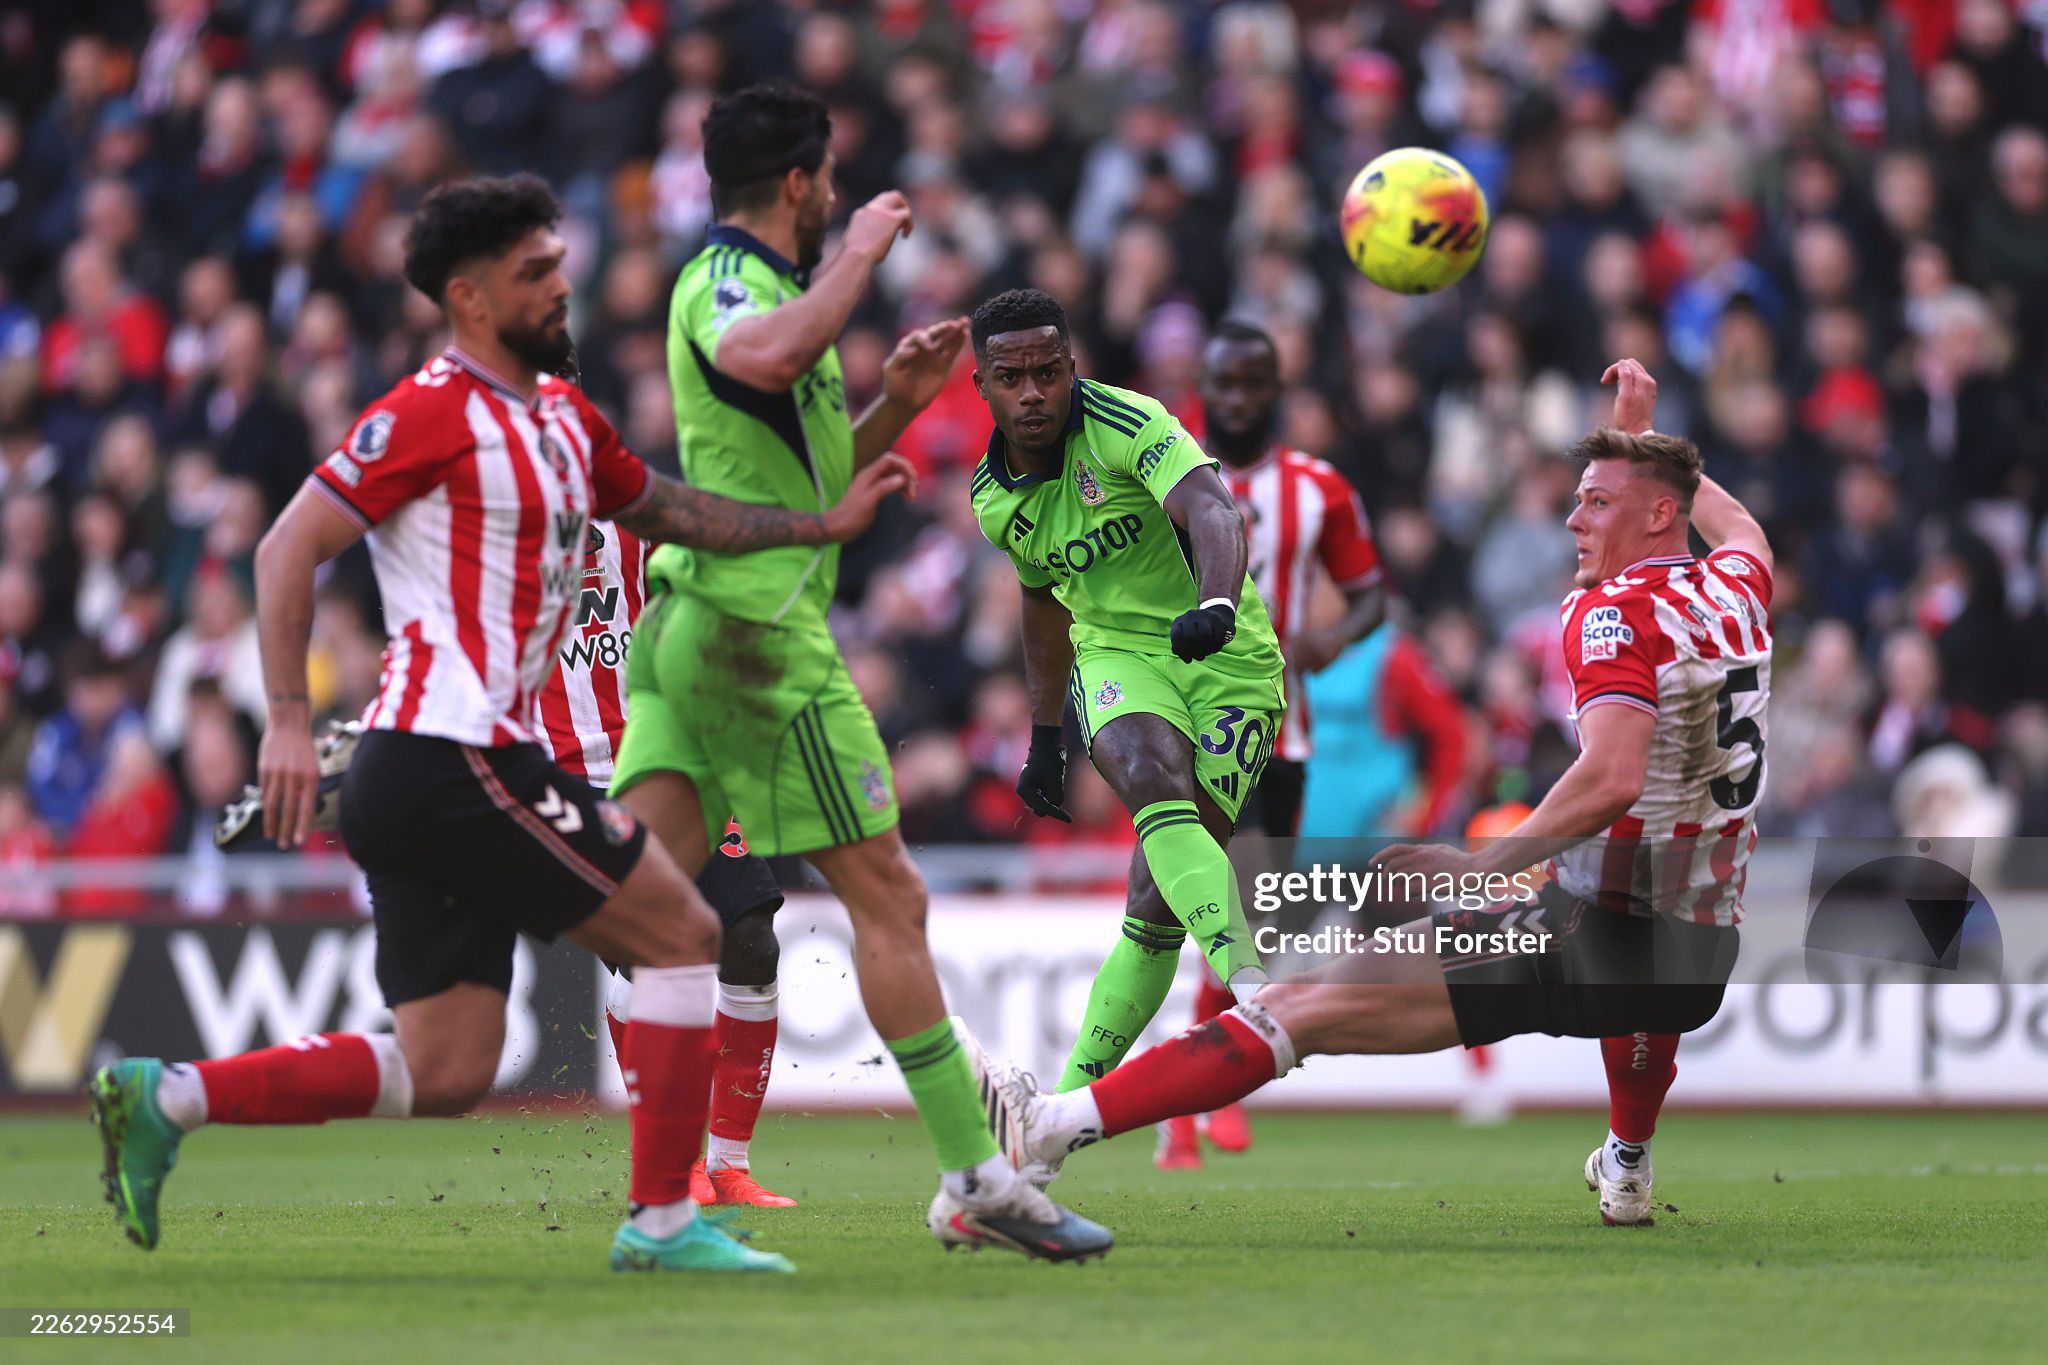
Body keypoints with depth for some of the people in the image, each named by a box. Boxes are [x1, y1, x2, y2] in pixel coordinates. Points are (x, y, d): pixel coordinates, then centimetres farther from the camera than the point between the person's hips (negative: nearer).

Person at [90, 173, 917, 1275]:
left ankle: (165, 1099, 4)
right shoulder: (435, 412, -8)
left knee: (445, 1073, 7)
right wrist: (288, 718, -17)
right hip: (455, 762, -9)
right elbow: (289, 548, -11)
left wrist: (824, 522, 24)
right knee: (682, 933, -3)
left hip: (421, 780, 9)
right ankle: (663, 1221, 0)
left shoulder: (565, 417, 19)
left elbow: (665, 510, 33)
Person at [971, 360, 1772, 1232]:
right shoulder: (1734, 594, 9)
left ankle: (1050, 1127, -22)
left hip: (1595, 946, -8)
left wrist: (1482, 866, -21)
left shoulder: (1615, 611, -13)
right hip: (1703, 971, 8)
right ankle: (1628, 1169, 59)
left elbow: (1611, 779, -28)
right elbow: (1743, 531, 36)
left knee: (1309, 1003, -13)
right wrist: (1641, 436, 44)